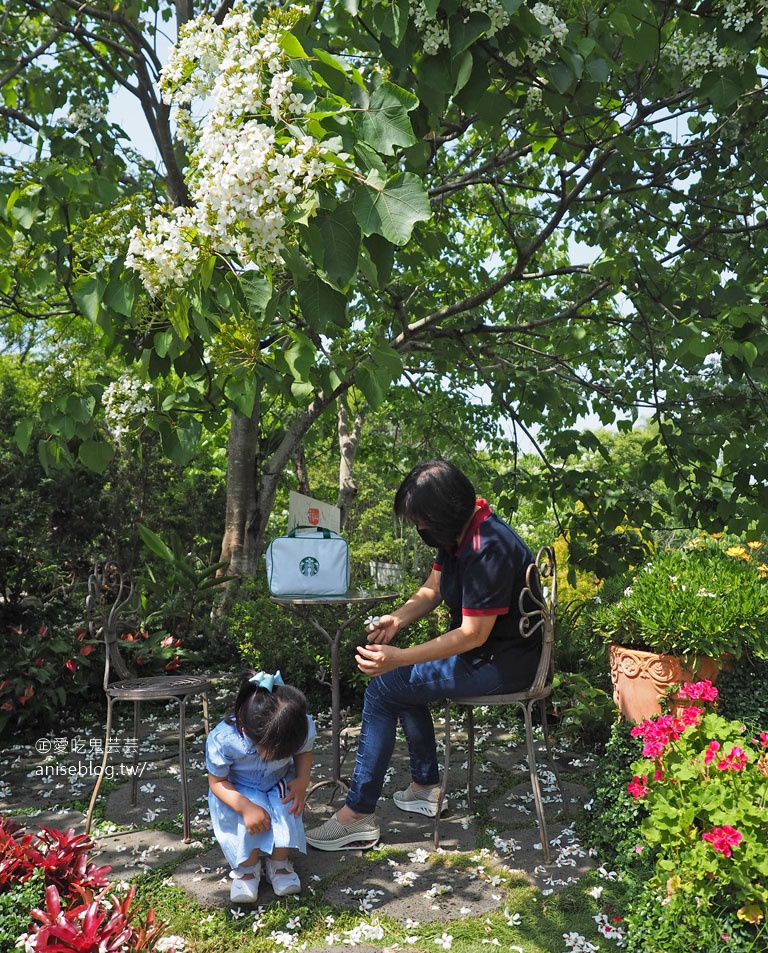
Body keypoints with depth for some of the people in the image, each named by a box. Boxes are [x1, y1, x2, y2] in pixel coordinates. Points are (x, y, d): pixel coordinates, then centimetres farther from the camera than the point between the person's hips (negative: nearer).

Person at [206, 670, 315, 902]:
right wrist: (245, 807, -35)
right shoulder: (223, 740, -35)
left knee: (287, 807, -28)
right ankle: (248, 867, -3)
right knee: (251, 816, -32)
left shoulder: (303, 727, -28)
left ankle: (278, 862, -1)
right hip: (239, 790, -2)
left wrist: (302, 780, -23)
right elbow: (217, 782, -19)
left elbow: (304, 752, -4)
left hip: (279, 784, 2)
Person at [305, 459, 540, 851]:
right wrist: (397, 619, -9)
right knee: (400, 679, 17)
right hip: (485, 647, 10)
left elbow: (473, 634, -27)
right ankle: (425, 786, 23)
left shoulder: (487, 550, -28)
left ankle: (358, 815, -2)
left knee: (383, 688, -11)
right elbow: (432, 590, 11)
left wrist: (399, 657, -30)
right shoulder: (458, 532, 2)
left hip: (502, 661, -10)